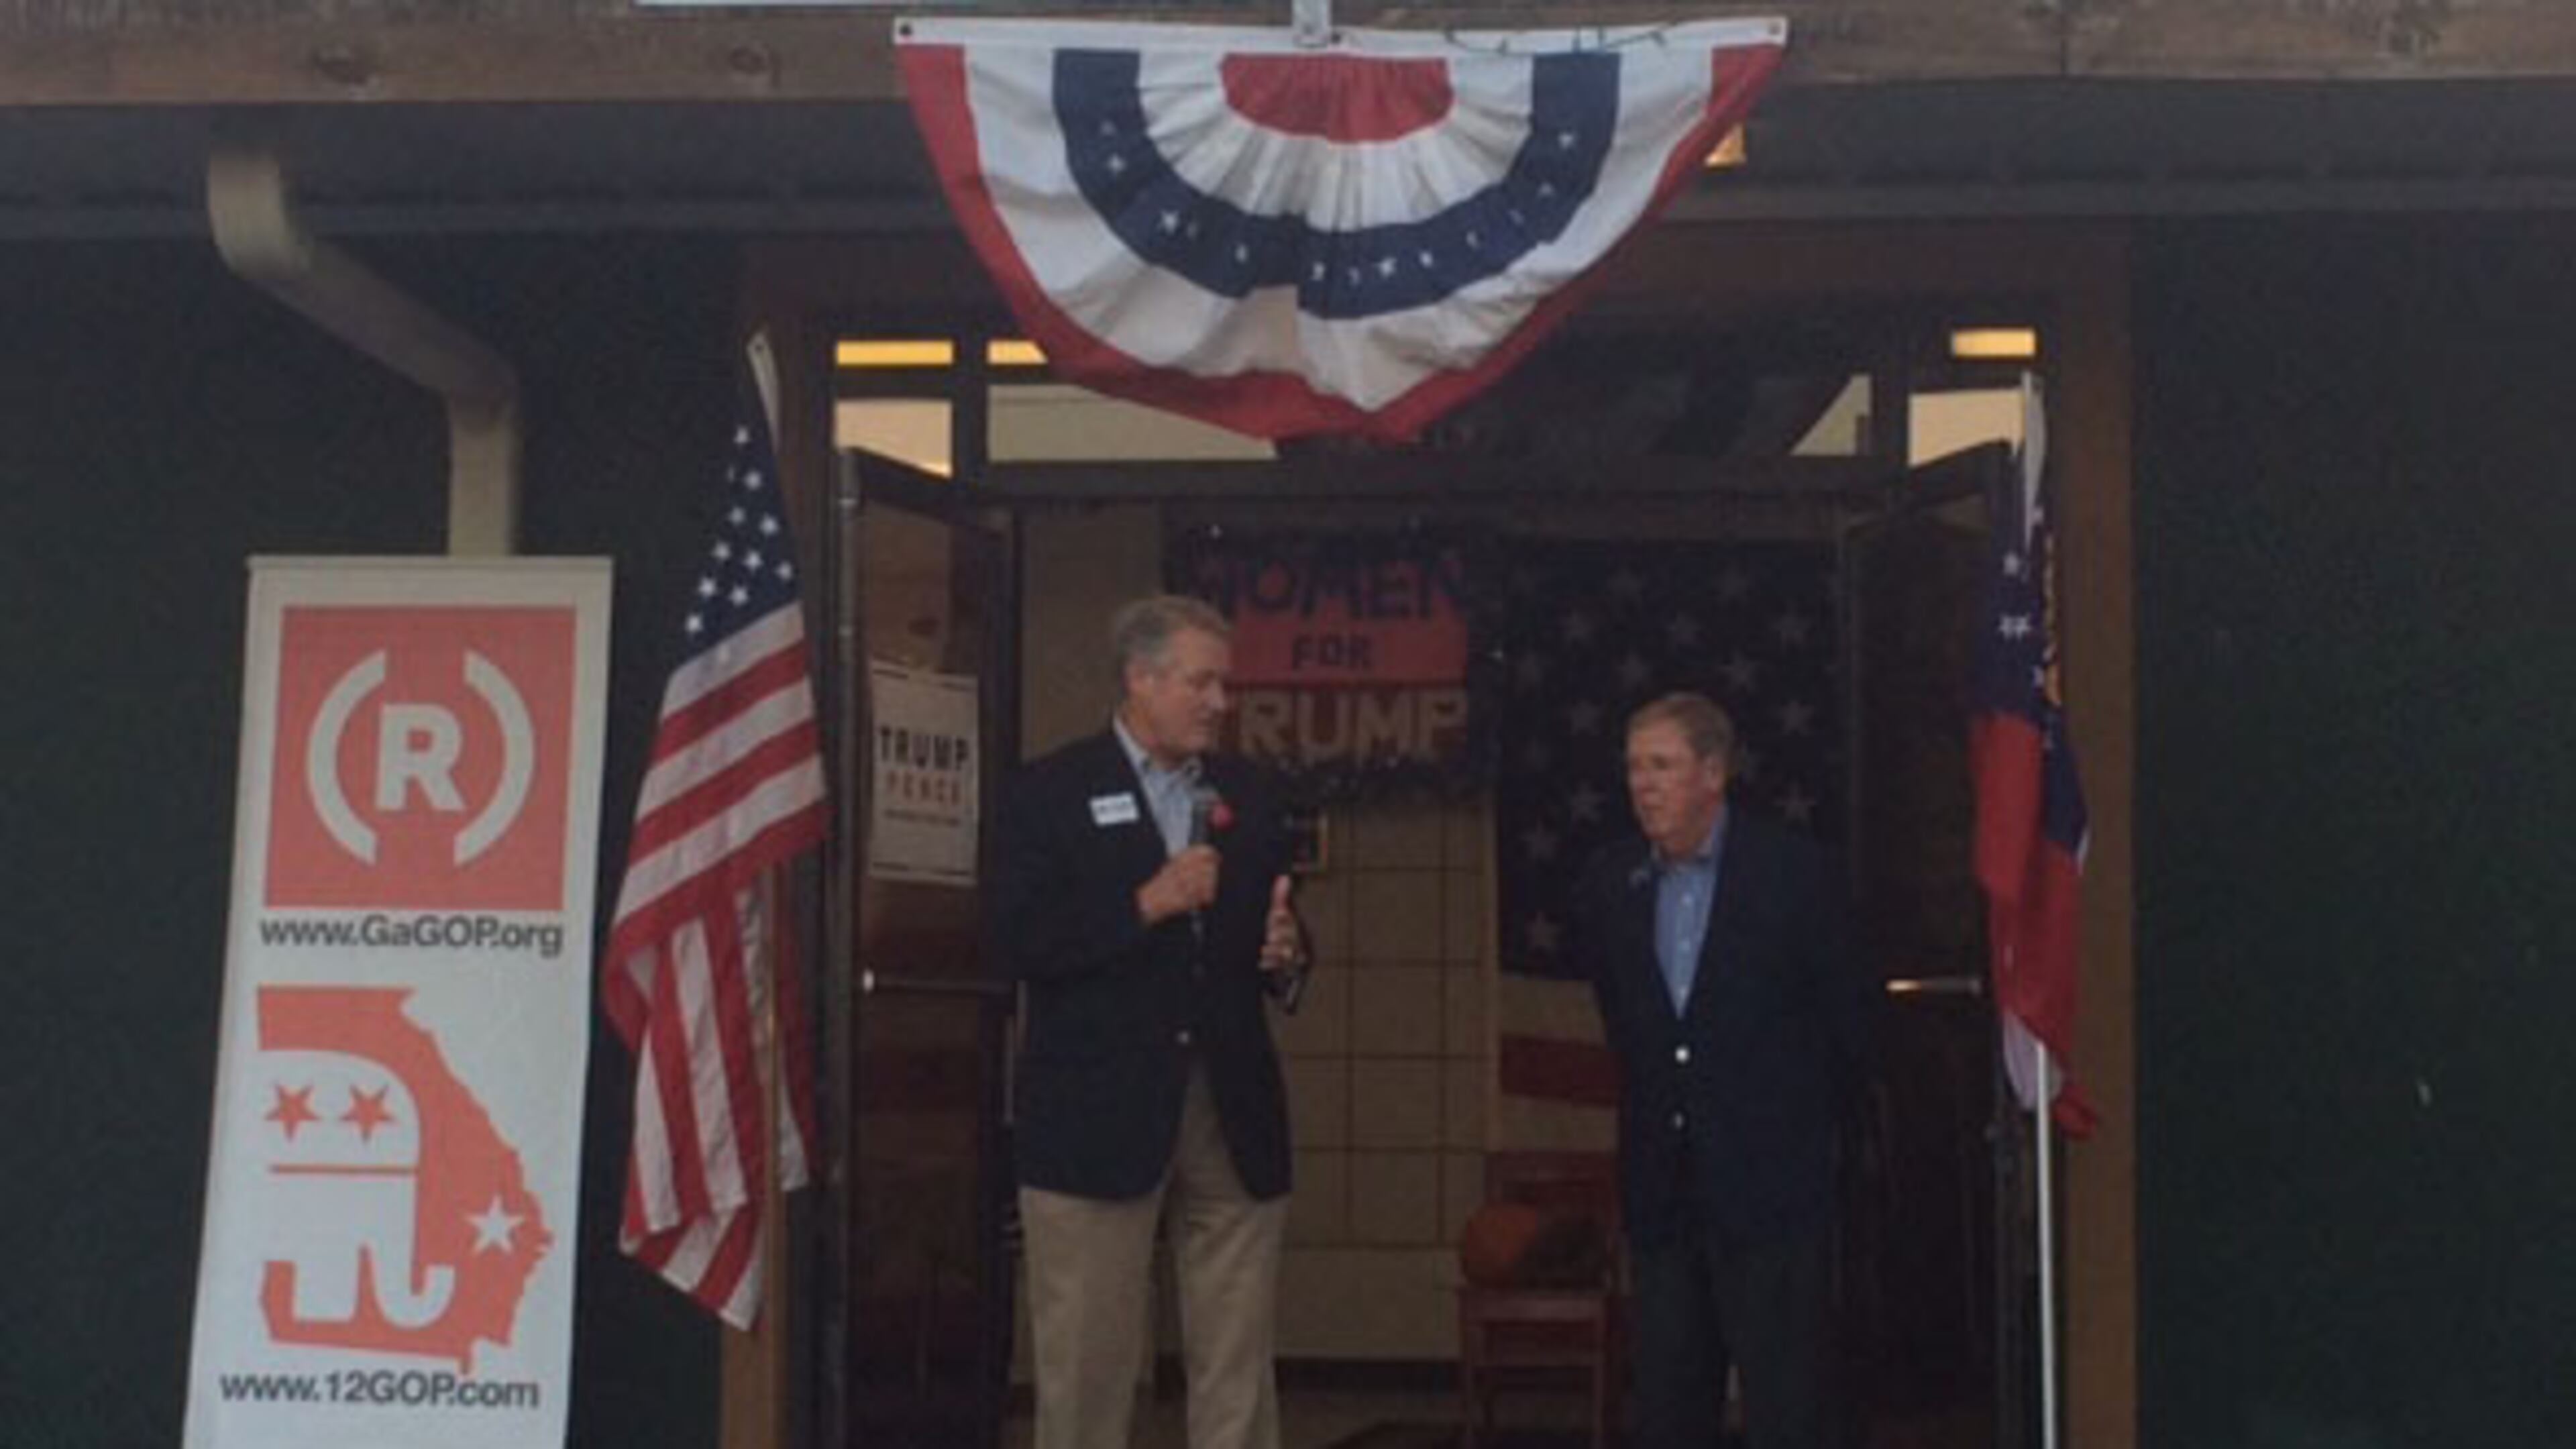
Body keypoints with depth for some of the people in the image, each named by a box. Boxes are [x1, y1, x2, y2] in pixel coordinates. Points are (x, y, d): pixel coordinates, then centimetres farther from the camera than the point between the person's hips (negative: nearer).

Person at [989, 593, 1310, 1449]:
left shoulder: (1248, 797, 14)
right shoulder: (1050, 794, 0)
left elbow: (1274, 934, 17)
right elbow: (1019, 943, -10)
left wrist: (1286, 960, -6)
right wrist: (1145, 905, -18)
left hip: (1234, 1112, 4)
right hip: (1099, 1114, -4)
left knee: (1237, 1365, 5)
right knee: (1086, 1362, 2)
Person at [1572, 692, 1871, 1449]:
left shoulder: (1789, 870, -6)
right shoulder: (1609, 883, 5)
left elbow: (1844, 1018, 1)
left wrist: (1802, 1130, 7)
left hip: (1768, 1186, -4)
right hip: (1662, 1186, 4)